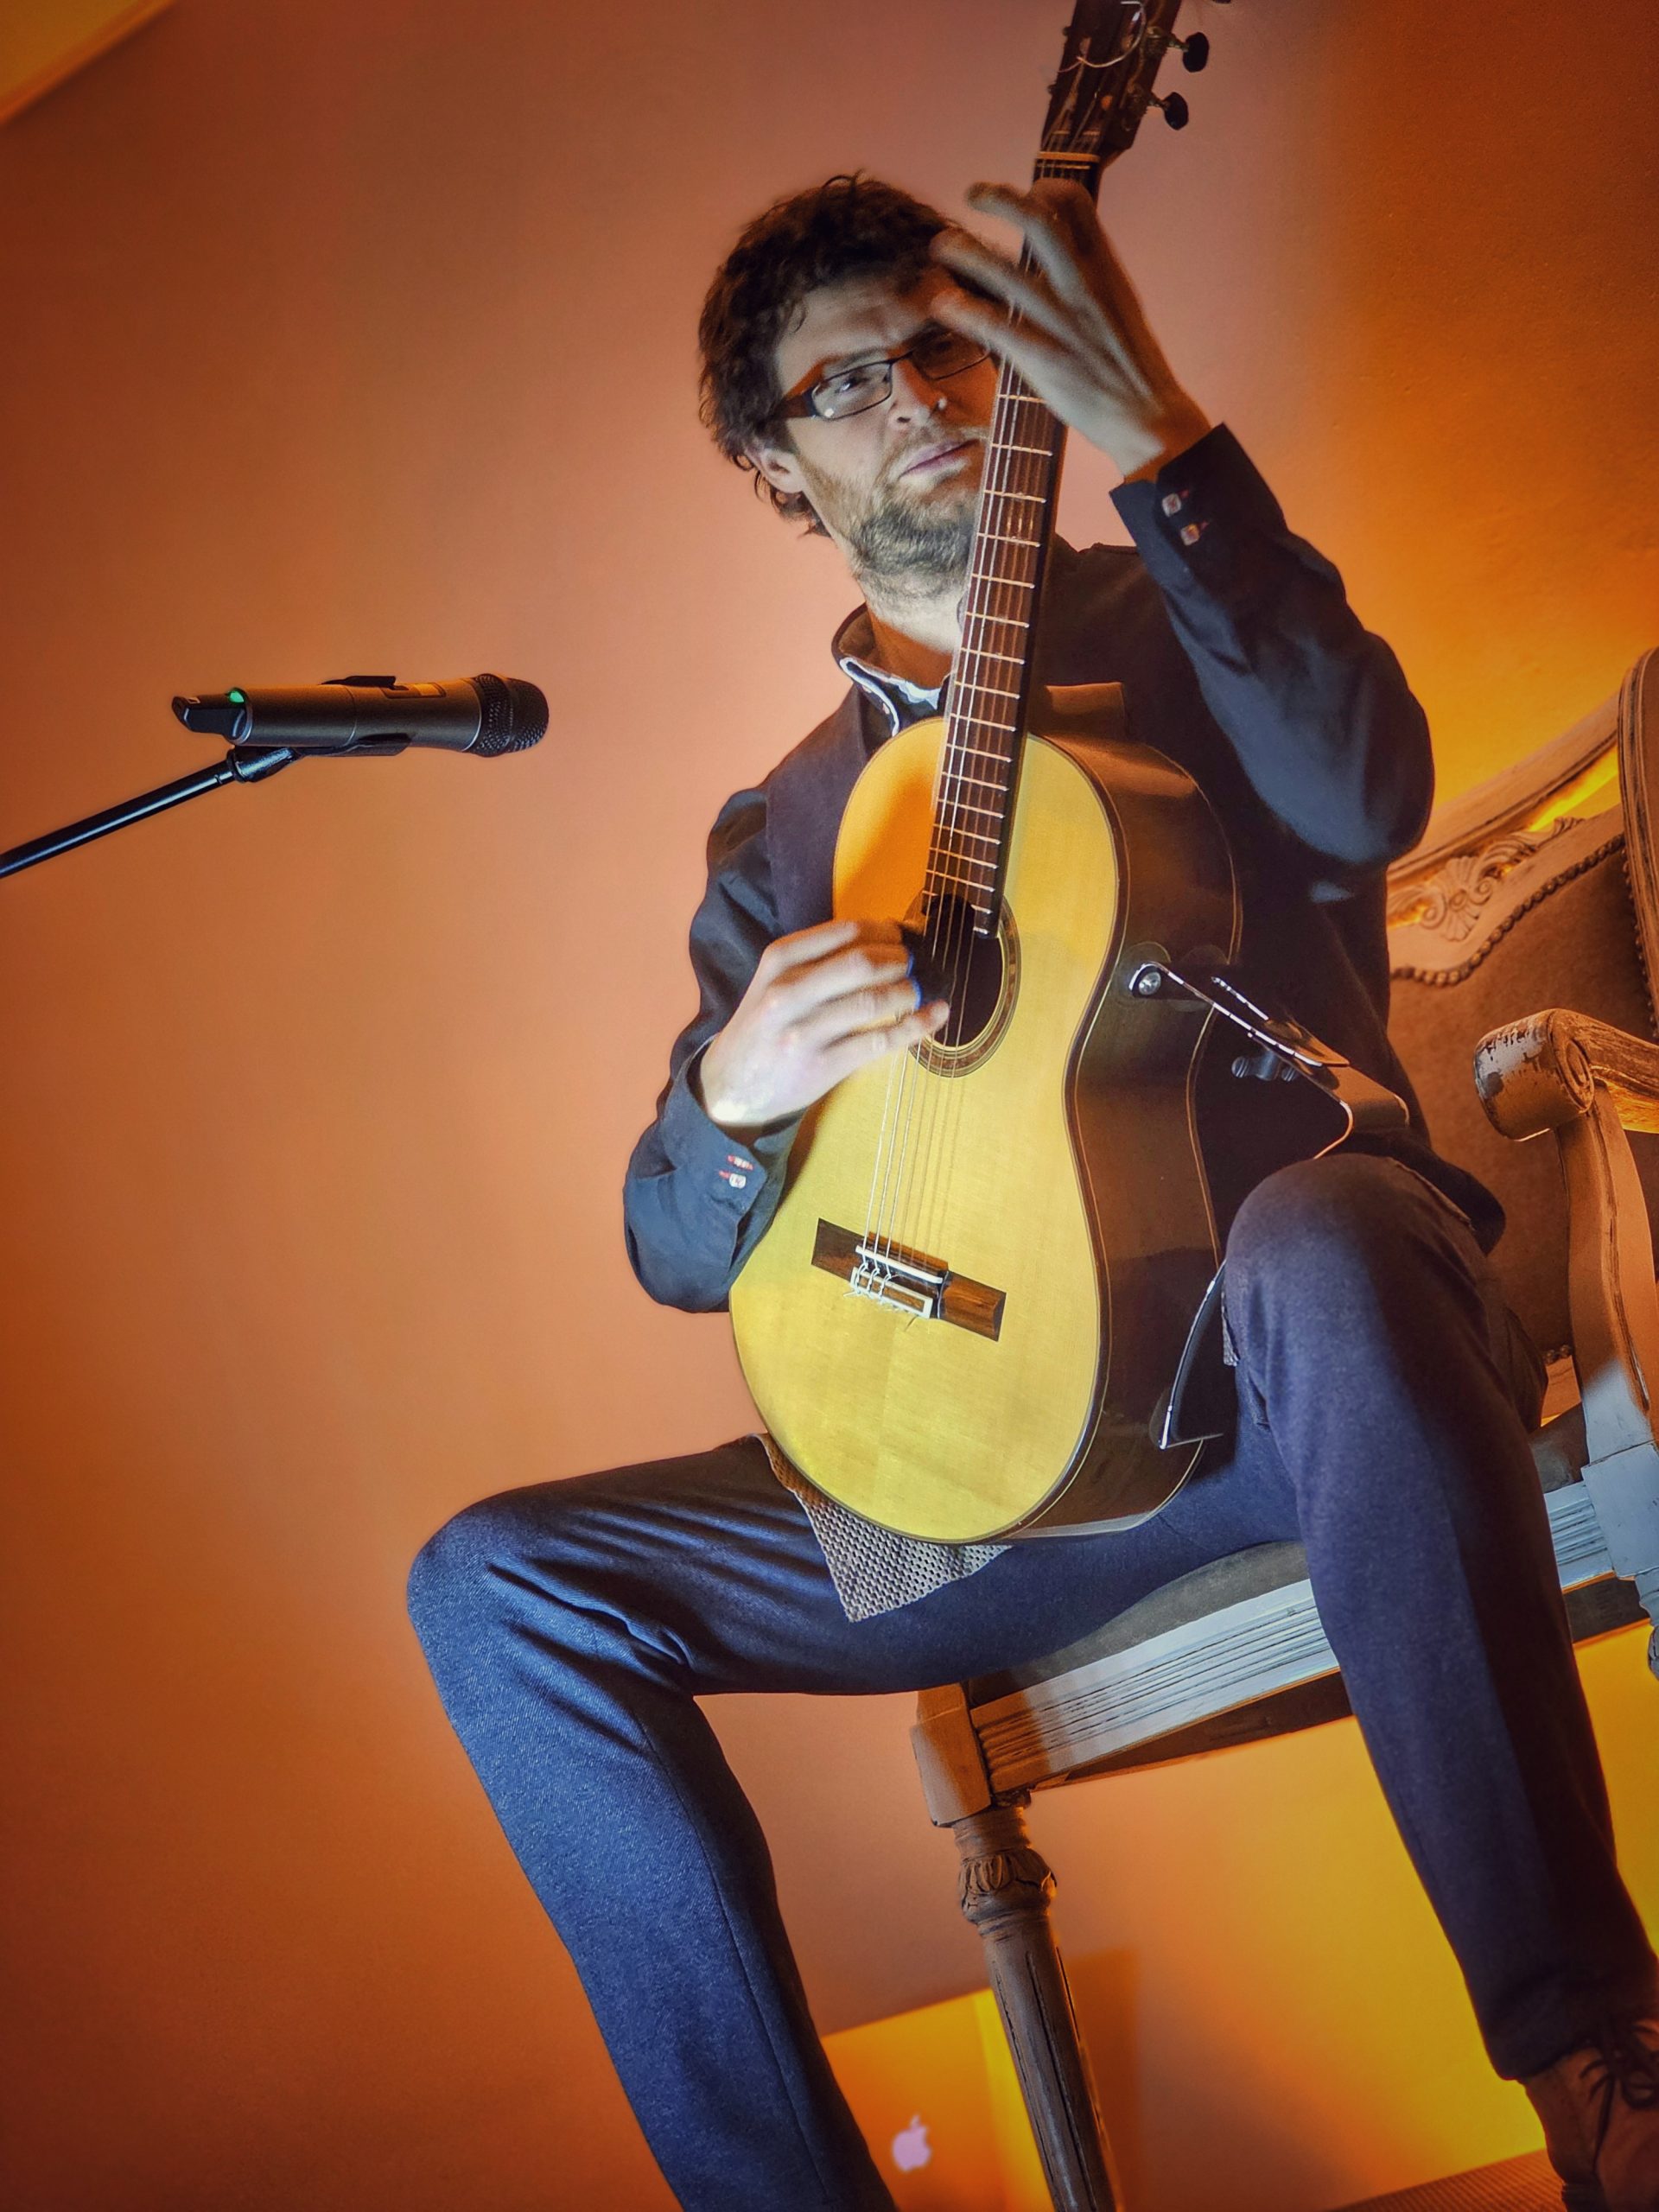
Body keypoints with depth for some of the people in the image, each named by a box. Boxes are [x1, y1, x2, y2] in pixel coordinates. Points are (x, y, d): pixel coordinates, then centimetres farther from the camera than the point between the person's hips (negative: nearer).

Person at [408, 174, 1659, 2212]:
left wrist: (1157, 439, -19)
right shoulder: (780, 839, 17)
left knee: (1326, 1241, -40)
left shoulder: (1180, 631, 10)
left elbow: (1361, 797, -15)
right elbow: (682, 1254, 13)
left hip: (1310, 1354, -3)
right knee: (495, 1583, -11)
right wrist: (737, 1100, -11)